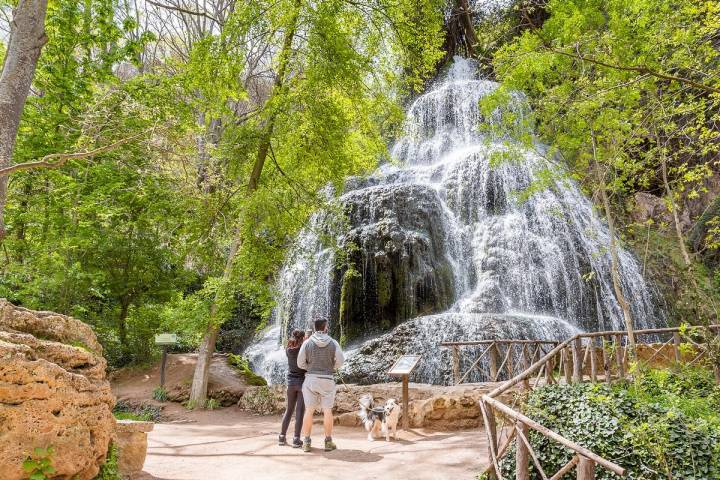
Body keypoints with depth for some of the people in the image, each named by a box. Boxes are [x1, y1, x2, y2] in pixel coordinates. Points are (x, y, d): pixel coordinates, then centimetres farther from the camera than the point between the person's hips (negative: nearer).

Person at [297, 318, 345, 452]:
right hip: (327, 380, -1)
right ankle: (328, 442, 10)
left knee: (309, 410, 5)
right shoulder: (333, 343, -3)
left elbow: (300, 363, -2)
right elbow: (340, 361, -4)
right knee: (327, 411, 5)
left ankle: (306, 442, 8)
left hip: (310, 379, 1)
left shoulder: (307, 342, -2)